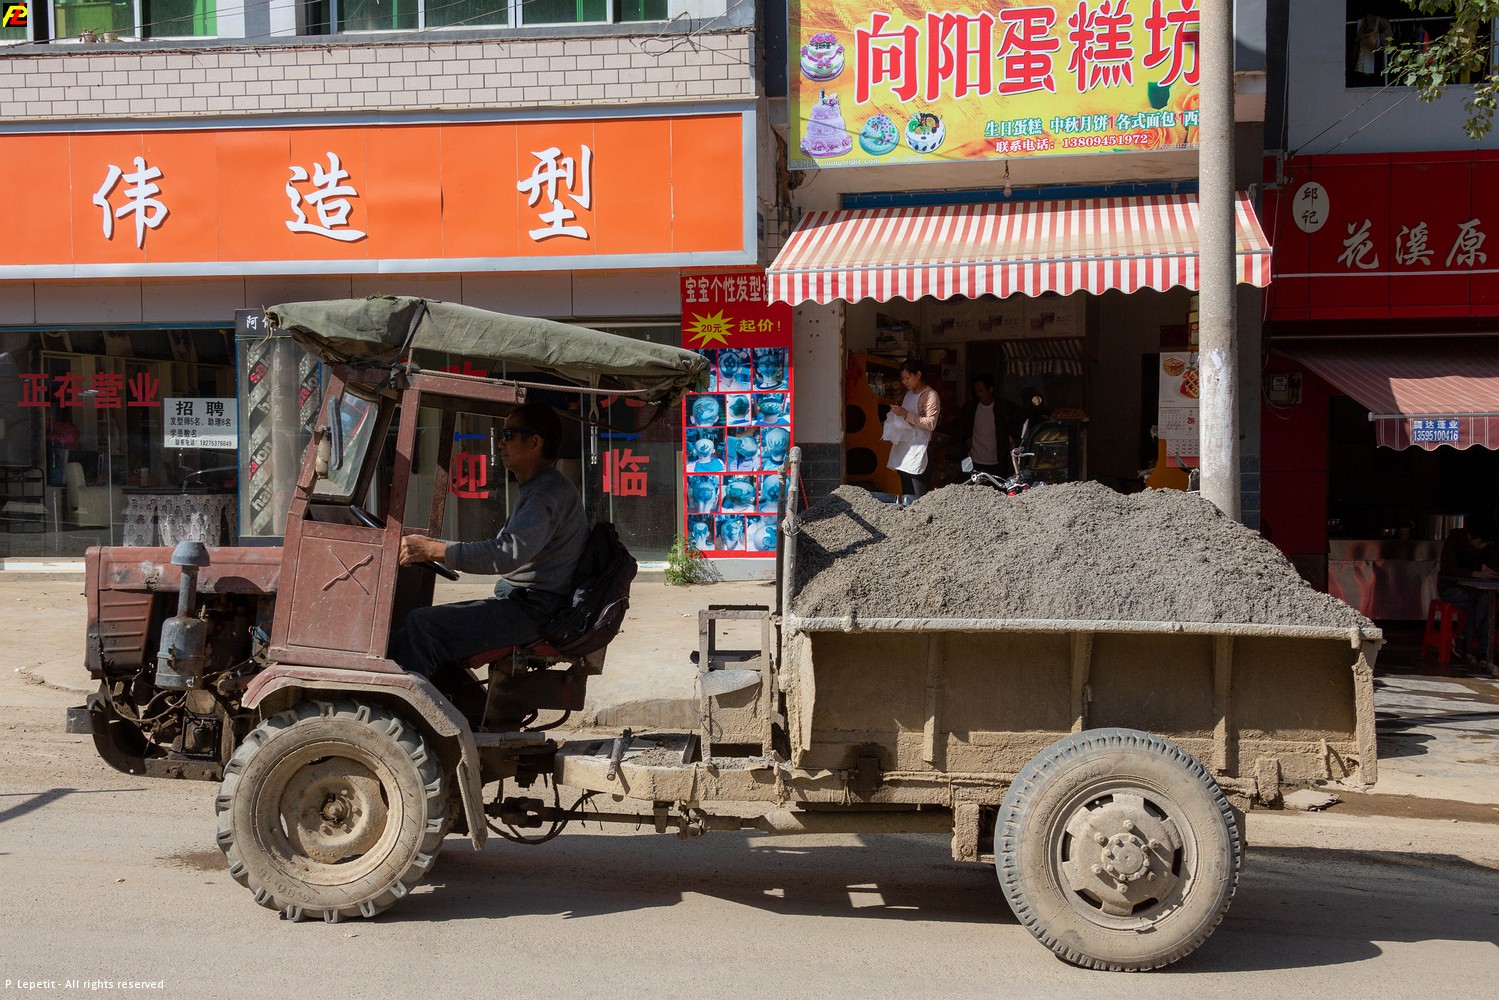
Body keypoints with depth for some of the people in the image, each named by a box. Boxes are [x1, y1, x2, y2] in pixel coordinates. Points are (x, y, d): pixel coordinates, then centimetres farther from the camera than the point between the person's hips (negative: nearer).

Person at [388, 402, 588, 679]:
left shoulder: (551, 492, -15)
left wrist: (432, 551, -27)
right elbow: (501, 545, 23)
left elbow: (509, 554, -27)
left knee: (421, 625, -19)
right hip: (518, 601, 11)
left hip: (533, 612, -11)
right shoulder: (534, 489, 20)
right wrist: (432, 547, 12)